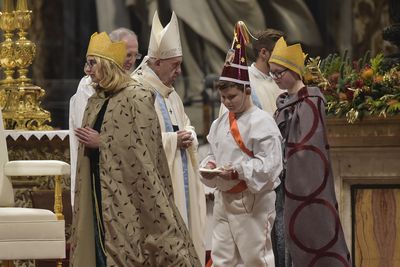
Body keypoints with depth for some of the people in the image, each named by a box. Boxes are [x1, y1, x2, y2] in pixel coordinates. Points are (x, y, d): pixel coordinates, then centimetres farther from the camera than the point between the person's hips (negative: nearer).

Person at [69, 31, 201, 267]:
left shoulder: (136, 97, -9)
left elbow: (142, 147, -15)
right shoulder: (96, 101, 13)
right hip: (100, 194, 7)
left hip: (127, 196, -7)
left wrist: (101, 142, -12)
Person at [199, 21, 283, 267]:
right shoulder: (220, 124, 12)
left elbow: (269, 164, -18)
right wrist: (209, 166, -3)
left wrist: (238, 171, -26)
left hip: (252, 201, -8)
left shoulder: (261, 122, -12)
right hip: (224, 198, 8)